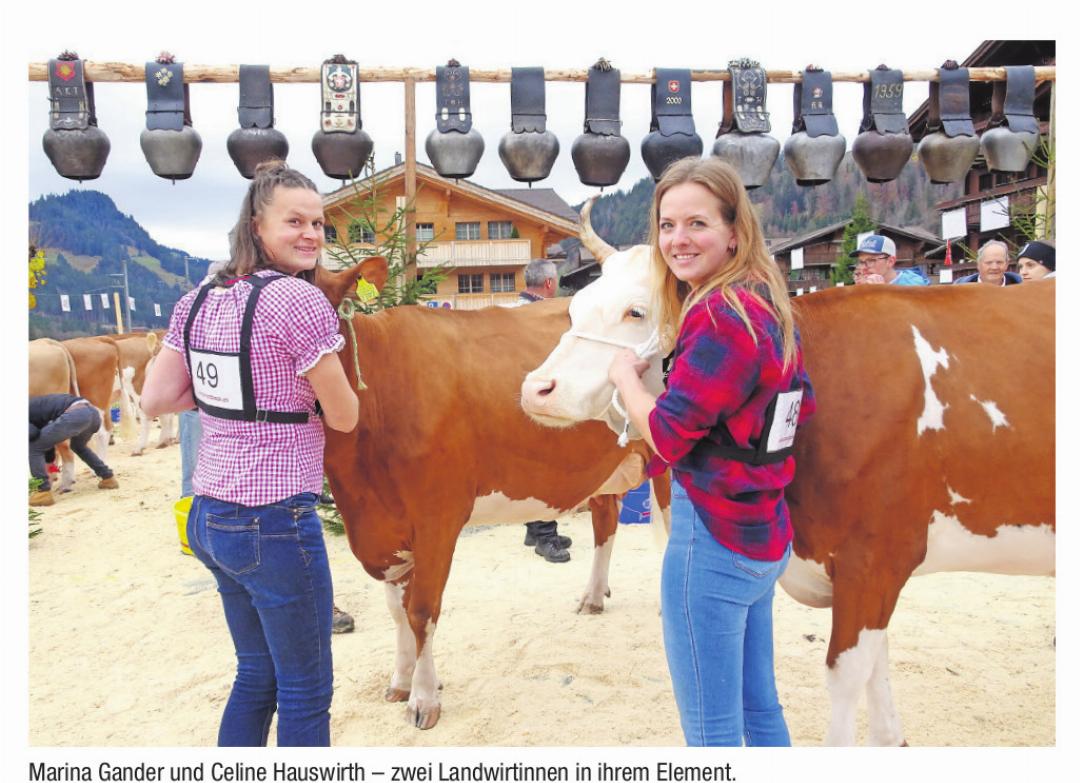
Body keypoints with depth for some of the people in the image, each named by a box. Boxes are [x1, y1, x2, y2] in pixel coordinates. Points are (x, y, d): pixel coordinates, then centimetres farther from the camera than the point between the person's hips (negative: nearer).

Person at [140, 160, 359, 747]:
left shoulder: (198, 300, 6)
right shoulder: (300, 300, -15)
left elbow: (155, 401, 6)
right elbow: (344, 418, -10)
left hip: (208, 518, 8)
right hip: (275, 523, -8)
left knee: (257, 674, 24)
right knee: (305, 693, 9)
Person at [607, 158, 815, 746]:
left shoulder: (720, 316, -20)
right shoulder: (768, 305, 9)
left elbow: (666, 435, -19)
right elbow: (802, 404, 18)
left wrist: (625, 375, -4)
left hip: (712, 537, -10)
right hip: (763, 534, 10)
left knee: (711, 730, 6)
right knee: (759, 707, 24)